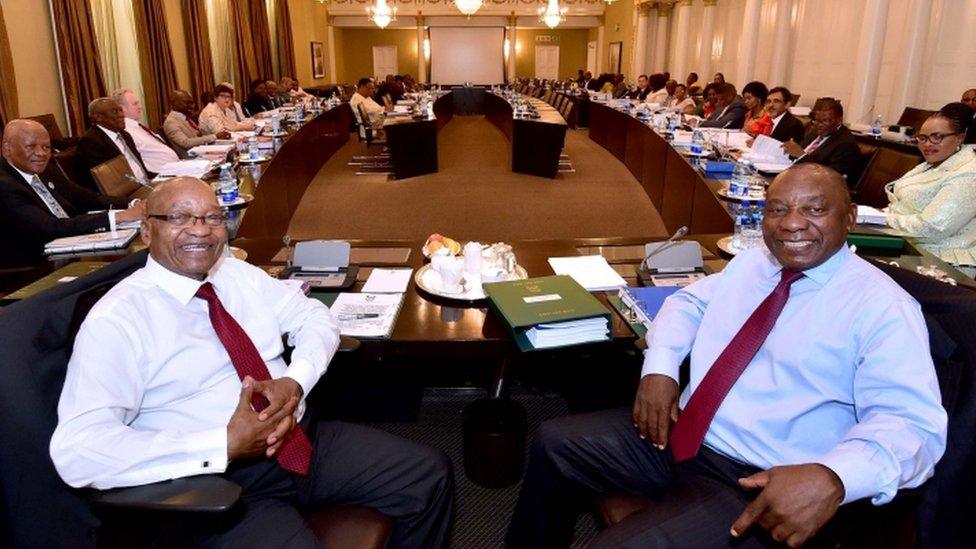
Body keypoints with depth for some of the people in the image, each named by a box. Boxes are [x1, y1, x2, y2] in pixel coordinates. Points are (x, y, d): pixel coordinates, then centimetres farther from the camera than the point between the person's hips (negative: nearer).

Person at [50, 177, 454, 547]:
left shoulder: (239, 275, 8)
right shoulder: (115, 320, -11)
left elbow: (314, 316, 12)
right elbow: (76, 451, -20)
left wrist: (294, 381, -10)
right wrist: (225, 446, -24)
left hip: (303, 439, 7)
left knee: (430, 475, 0)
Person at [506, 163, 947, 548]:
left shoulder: (882, 306, -12)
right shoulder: (752, 262, 9)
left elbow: (913, 423, -18)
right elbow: (689, 300, 19)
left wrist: (831, 478, -39)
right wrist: (659, 367, -2)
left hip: (764, 486, -7)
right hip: (679, 434, 7)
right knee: (554, 443, 3)